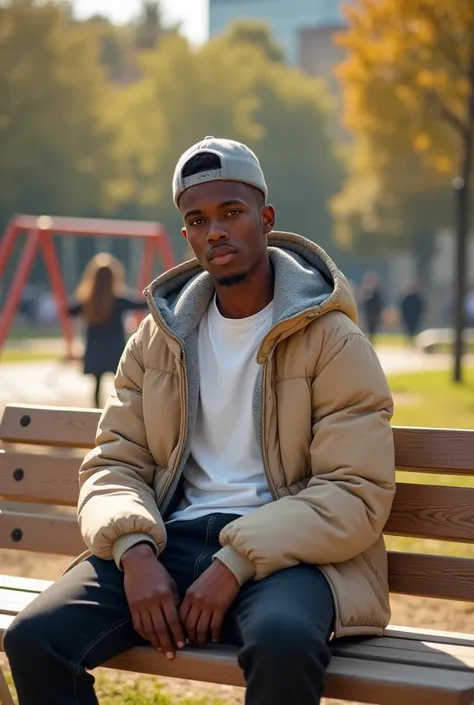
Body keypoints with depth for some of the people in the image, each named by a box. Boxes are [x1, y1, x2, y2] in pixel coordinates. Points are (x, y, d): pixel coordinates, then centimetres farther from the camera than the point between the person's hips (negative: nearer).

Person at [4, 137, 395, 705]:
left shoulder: (331, 340, -1)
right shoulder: (158, 337, 13)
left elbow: (357, 493, -9)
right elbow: (113, 464, 11)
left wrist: (236, 563, -20)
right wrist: (135, 551, -12)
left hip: (279, 550, -4)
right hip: (171, 539, 4)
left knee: (284, 641, -40)